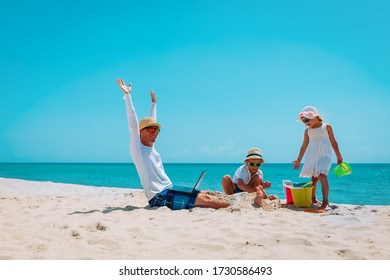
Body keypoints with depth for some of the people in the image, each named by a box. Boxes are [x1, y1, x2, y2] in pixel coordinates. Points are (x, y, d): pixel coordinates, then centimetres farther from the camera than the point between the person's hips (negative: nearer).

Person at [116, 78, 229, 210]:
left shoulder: (151, 148, 18)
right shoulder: (138, 148, -4)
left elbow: (151, 121, 29)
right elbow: (133, 124, -15)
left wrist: (153, 103, 39)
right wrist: (127, 95, -19)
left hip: (169, 192, 9)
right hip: (159, 197, -9)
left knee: (205, 195, 4)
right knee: (204, 199, -14)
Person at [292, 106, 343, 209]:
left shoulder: (326, 127, 3)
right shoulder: (307, 131, 9)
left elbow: (333, 141, 7)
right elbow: (304, 146, 13)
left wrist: (338, 156, 8)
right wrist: (299, 160, 14)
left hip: (324, 155, -3)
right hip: (312, 156, 3)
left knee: (322, 176, -18)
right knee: (313, 178, 5)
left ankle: (325, 201, -17)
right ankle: (313, 199, 20)